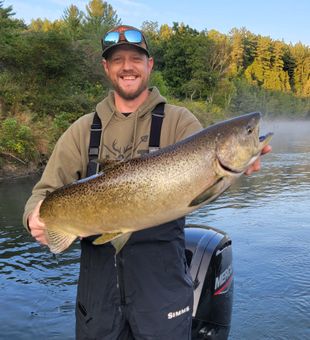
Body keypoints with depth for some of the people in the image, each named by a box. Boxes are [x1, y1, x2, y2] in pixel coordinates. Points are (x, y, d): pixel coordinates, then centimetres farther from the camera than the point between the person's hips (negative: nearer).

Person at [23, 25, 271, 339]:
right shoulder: (83, 130, 6)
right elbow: (47, 191, 3)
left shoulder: (178, 121, 0)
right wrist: (36, 216, -19)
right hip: (98, 275, 3)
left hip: (161, 275, -2)